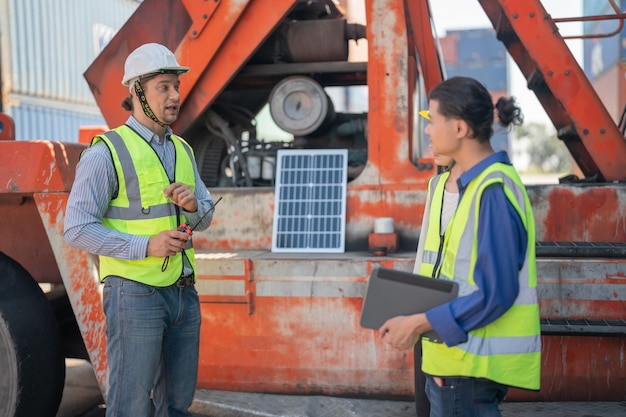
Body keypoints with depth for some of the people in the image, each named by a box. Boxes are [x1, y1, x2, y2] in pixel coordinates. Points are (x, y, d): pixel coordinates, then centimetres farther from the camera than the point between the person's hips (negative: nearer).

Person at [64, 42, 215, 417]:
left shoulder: (182, 150, 11)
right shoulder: (106, 153, -11)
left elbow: (205, 217, 10)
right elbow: (78, 229, -14)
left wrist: (191, 204, -14)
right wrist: (145, 246, -23)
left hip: (182, 291, 7)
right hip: (134, 293, -7)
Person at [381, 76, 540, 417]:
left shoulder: (493, 191, -20)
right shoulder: (477, 182, 9)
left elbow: (496, 293, -23)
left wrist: (418, 324, -18)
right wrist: (417, 313, 7)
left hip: (473, 362, -9)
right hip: (462, 356, 9)